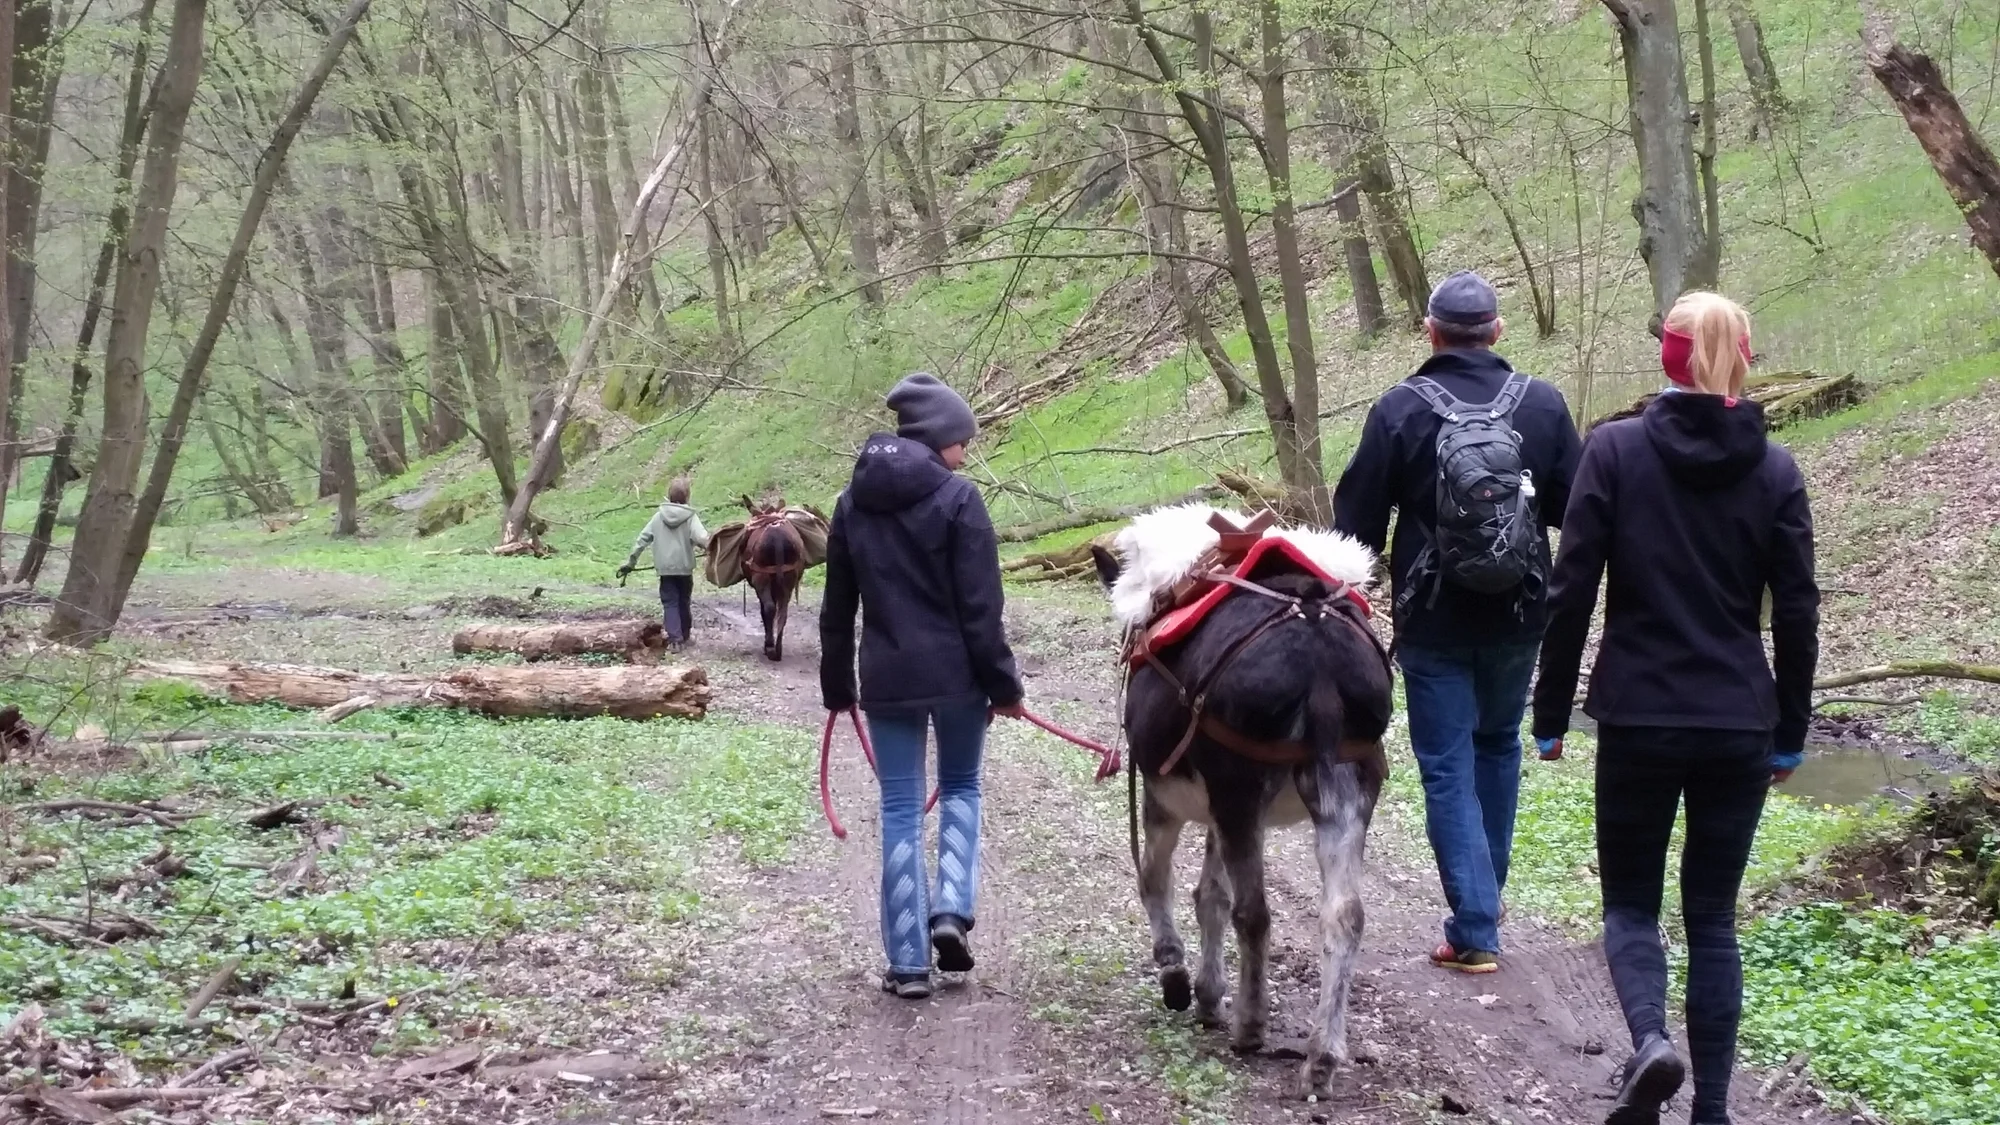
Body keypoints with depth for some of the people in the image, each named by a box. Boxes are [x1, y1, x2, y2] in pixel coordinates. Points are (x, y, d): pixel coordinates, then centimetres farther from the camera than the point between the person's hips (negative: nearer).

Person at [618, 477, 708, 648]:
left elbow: (642, 540, 3)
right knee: (684, 601, 17)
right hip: (685, 567, -1)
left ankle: (675, 637, -9)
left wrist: (630, 562, 10)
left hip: (665, 568, 1)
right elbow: (702, 538, -25)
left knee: (670, 602, 4)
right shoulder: (690, 517, -9)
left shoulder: (659, 517, 0)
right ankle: (685, 634, 29)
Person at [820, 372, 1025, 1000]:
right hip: (954, 674, -3)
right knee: (961, 787, 18)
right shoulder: (956, 498, -9)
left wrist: (837, 685, 18)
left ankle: (907, 962, 5)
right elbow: (980, 608, -12)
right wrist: (1003, 684, -6)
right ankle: (952, 910, -2)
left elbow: (837, 607, 11)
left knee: (900, 809, 7)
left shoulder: (854, 501, 7)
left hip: (886, 678, 3)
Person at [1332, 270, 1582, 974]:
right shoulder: (1542, 404, -6)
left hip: (1433, 625, -3)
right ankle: (1484, 896, 34)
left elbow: (1358, 518, -7)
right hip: (1518, 620, 3)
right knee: (1497, 746, 23)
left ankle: (1475, 930, -3)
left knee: (1448, 769, 2)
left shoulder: (1399, 409, -11)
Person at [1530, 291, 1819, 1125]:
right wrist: (1790, 732, 12)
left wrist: (1551, 714, 2)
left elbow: (1571, 593, -6)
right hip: (1740, 723, 2)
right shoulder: (1775, 469, 1)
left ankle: (1650, 1040, -15)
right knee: (1712, 916, 12)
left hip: (1639, 718, -2)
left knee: (1630, 900, 12)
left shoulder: (1615, 450, -5)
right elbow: (1796, 615, 2)